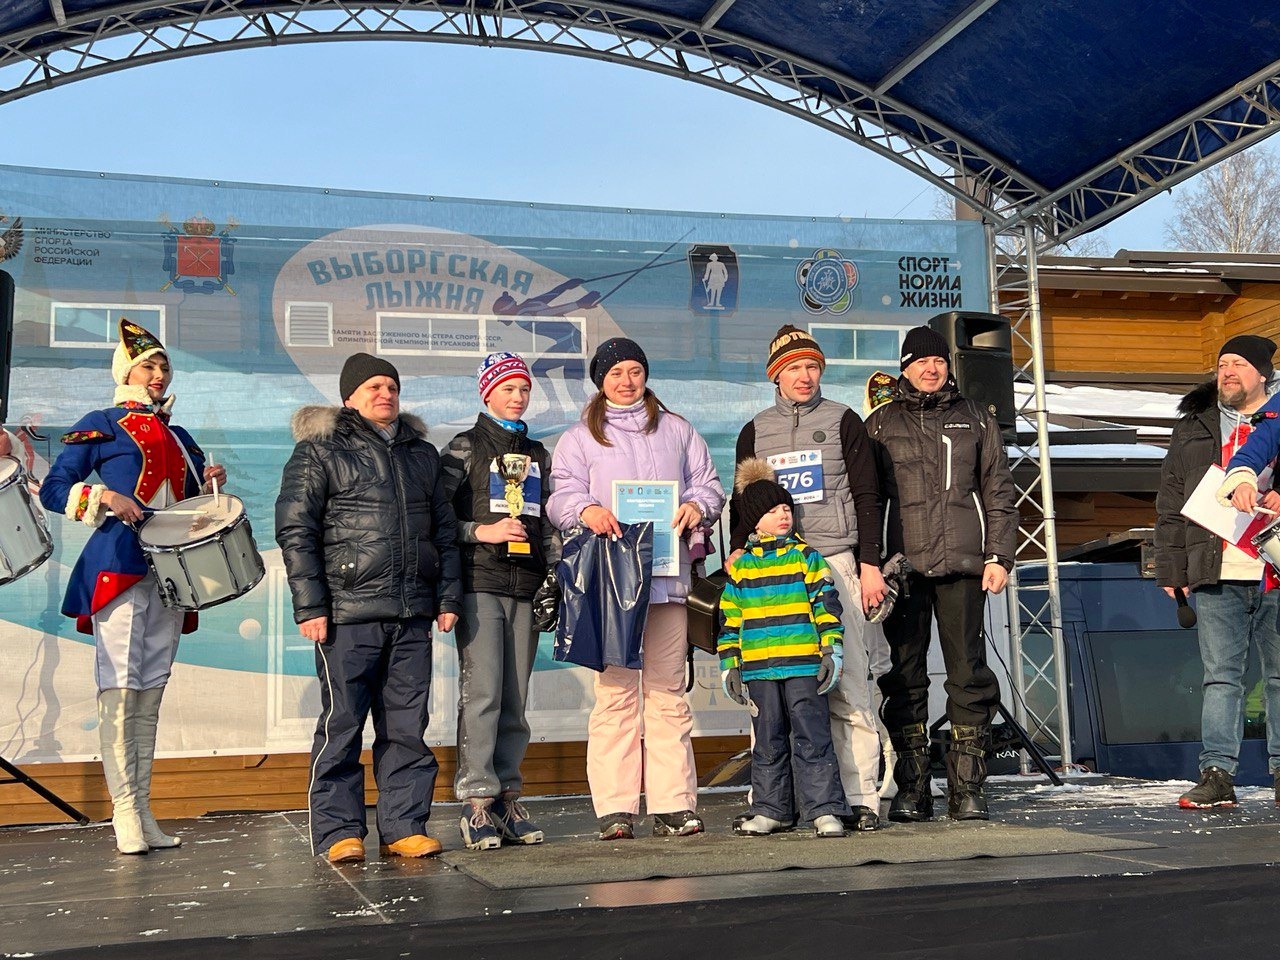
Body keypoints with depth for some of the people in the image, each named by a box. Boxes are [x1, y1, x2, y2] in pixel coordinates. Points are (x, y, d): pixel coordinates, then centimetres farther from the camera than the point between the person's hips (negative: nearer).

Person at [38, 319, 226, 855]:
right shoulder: (100, 426, 6)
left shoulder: (180, 438, 22)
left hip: (171, 570, 6)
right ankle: (124, 812, -6)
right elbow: (53, 490, 1)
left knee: (151, 693, 6)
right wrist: (105, 498, -14)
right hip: (119, 565, -5)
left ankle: (144, 810, 9)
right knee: (120, 688, -8)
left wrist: (212, 484, 5)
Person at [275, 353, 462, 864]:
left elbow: (444, 530, 22)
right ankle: (338, 833, 6)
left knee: (407, 726, 6)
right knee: (342, 724, -2)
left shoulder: (422, 454, 19)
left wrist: (448, 596, 13)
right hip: (348, 612, -5)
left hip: (412, 615, 5)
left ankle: (404, 827, 13)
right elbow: (295, 530, -3)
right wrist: (309, 605, -10)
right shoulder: (319, 451, 3)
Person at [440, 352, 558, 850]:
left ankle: (507, 797, 10)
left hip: (526, 587, 4)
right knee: (482, 692, -10)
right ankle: (476, 800, -5)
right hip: (479, 584, -4)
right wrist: (482, 532, -12)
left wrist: (552, 580, 7)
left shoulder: (538, 454, 19)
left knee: (515, 698, 4)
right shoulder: (465, 448, 5)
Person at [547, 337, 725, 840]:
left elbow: (708, 482, 17)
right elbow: (562, 496, 2)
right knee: (615, 690, -6)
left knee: (667, 690, 0)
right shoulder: (579, 438, 14)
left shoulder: (676, 430, 21)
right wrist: (587, 511, -21)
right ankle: (615, 809, -3)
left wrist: (696, 505, -6)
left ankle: (673, 805, 2)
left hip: (667, 576, 2)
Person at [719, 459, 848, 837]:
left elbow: (827, 604, 1)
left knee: (812, 738, -3)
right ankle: (770, 809, 20)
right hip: (759, 668, 3)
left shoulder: (806, 557, 3)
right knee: (767, 741, 11)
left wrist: (831, 650, -5)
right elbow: (729, 618, 13)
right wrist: (729, 664, 9)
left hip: (804, 665, -3)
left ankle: (825, 809, 2)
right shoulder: (740, 568, 9)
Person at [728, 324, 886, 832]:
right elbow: (741, 505, 20)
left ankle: (861, 798, -2)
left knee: (847, 686, -5)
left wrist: (870, 564, -1)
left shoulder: (844, 422, 12)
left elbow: (867, 498, 8)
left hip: (834, 562, -2)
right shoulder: (754, 432, 18)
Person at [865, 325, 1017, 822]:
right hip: (903, 563, 0)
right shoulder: (881, 424, 13)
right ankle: (911, 790, 6)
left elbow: (999, 492, 14)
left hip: (963, 563, 0)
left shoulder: (976, 420, 16)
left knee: (968, 674, -2)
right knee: (904, 677, 0)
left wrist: (999, 556, 3)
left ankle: (967, 788, 4)